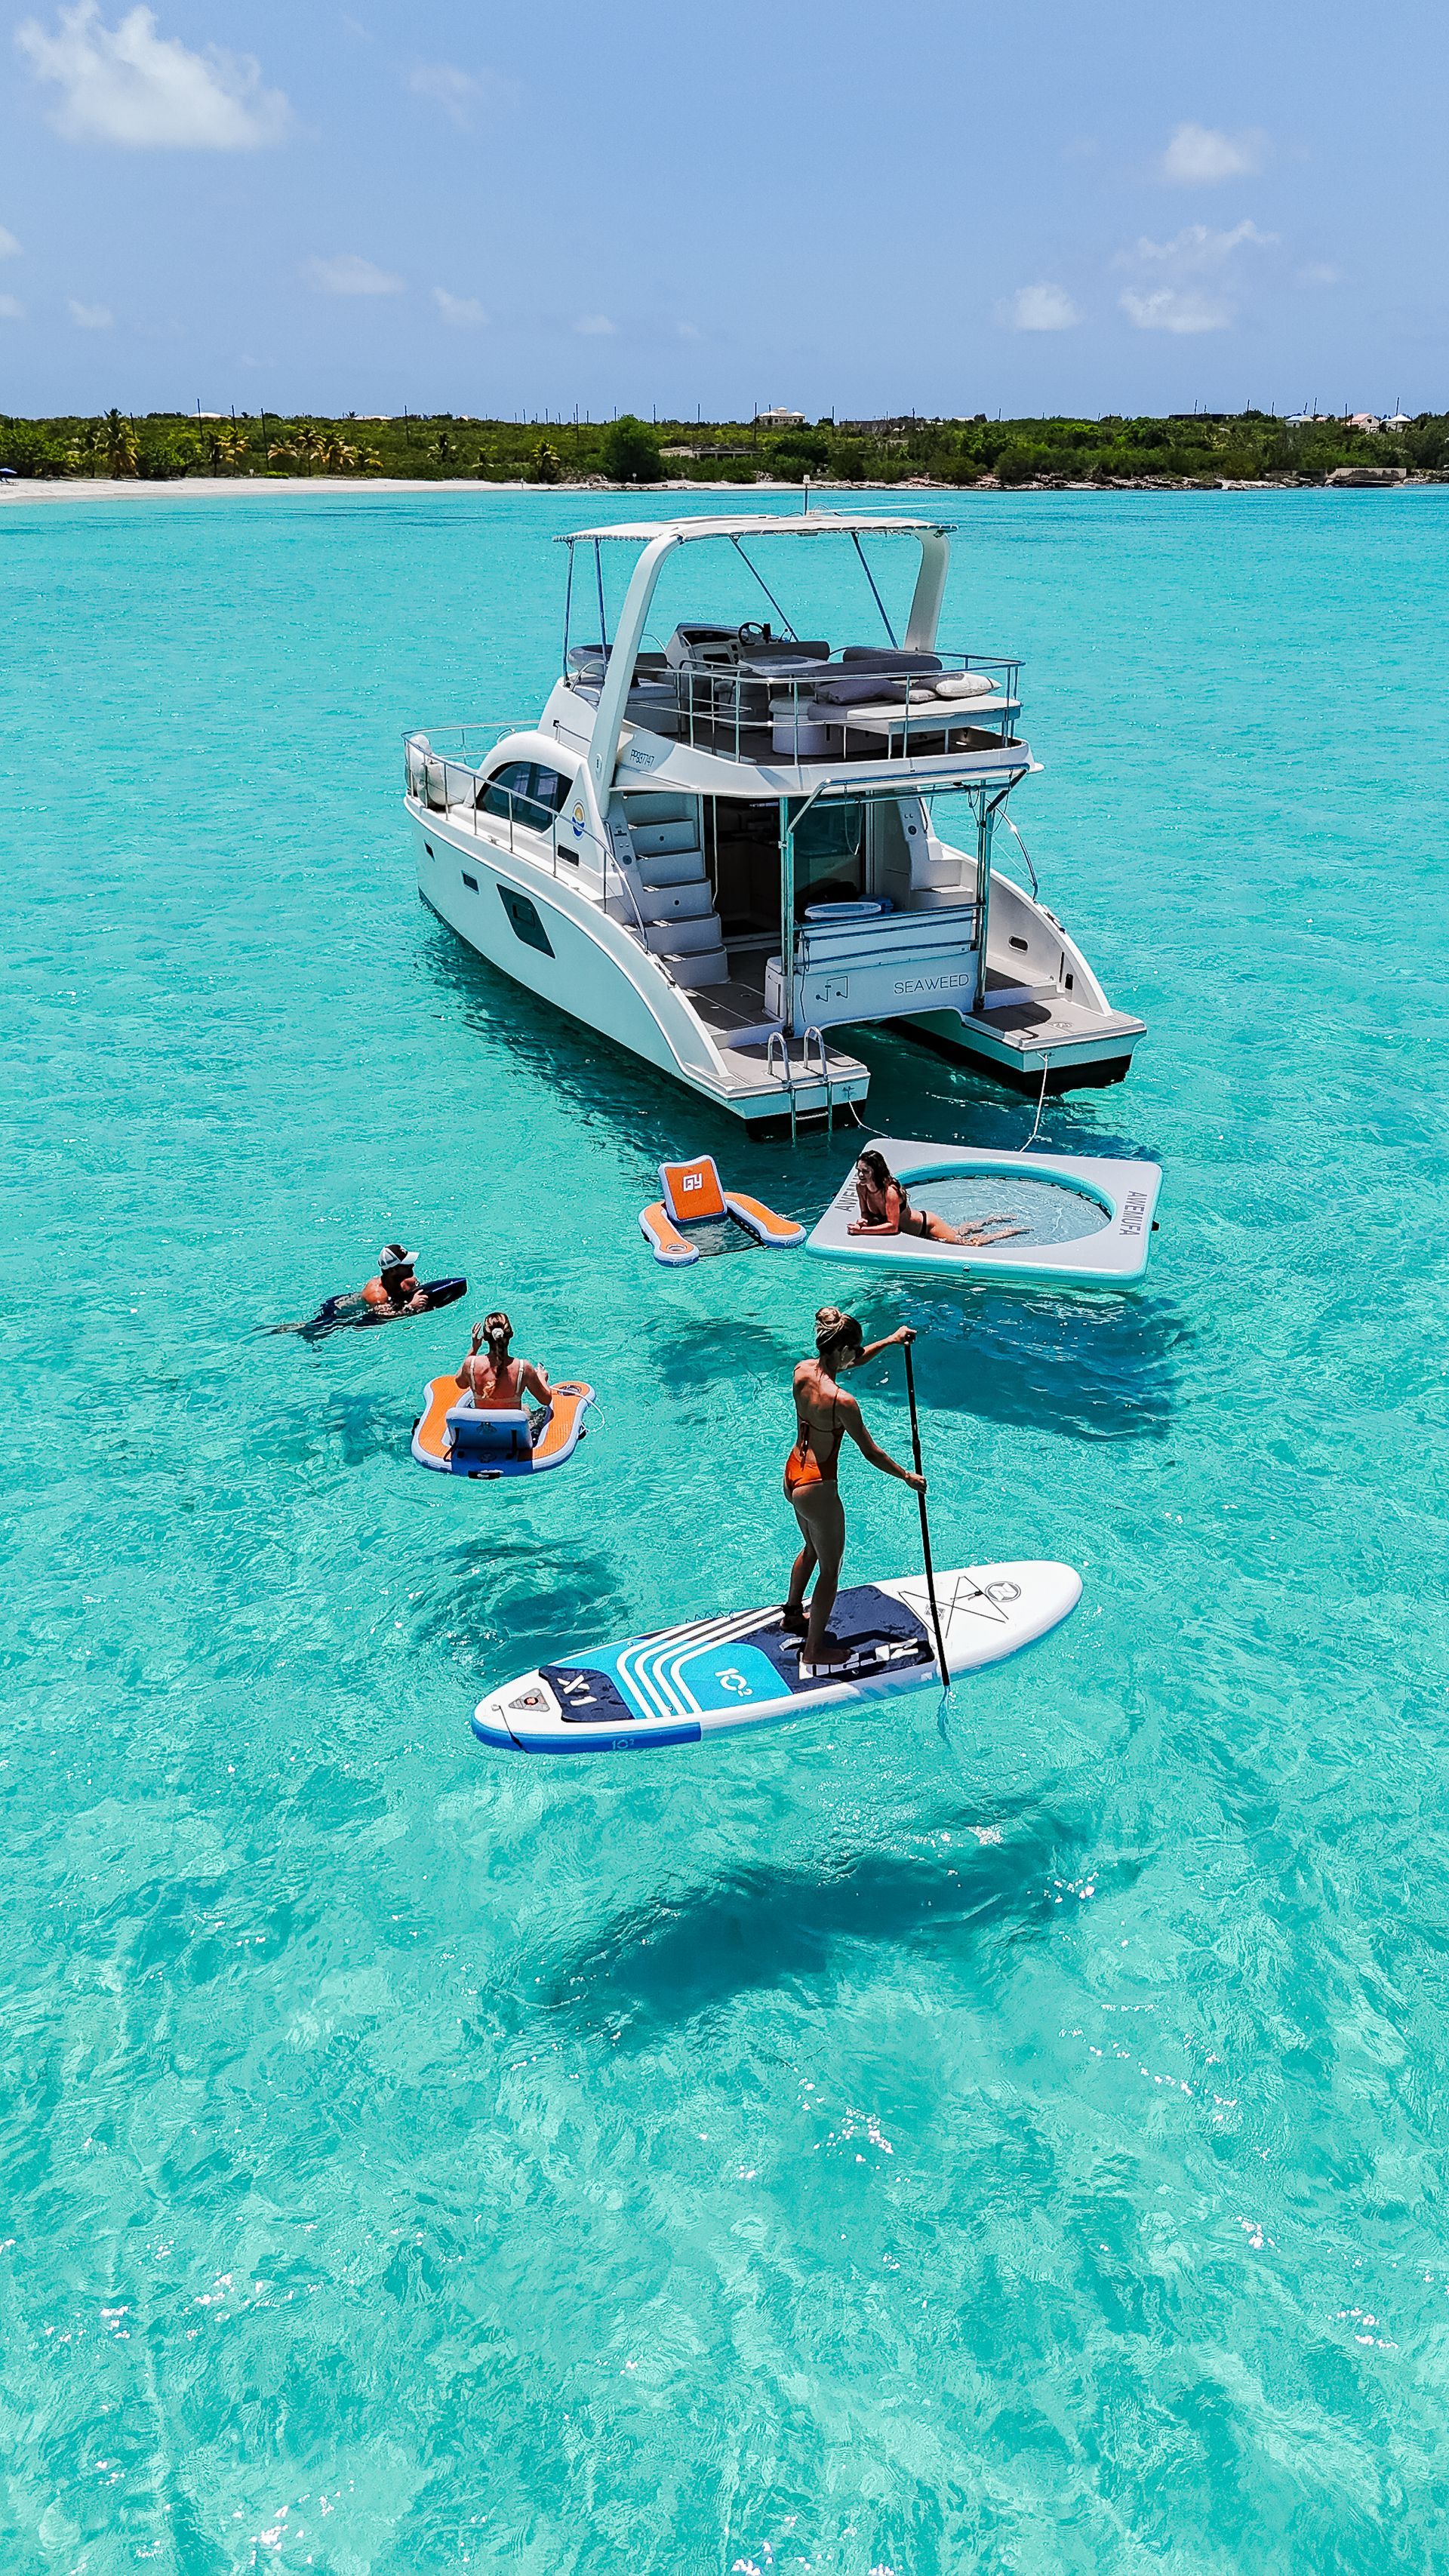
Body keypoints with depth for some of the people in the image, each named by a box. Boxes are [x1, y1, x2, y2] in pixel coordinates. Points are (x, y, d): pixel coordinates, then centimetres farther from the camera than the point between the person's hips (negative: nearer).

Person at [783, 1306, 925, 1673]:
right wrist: (907, 1477, -4)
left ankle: (794, 1614, 53)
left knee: (811, 1549, 32)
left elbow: (848, 1362, 13)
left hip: (793, 1474, 8)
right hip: (818, 1489, -8)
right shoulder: (841, 1402, -30)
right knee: (830, 1570, 12)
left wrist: (890, 1340, 15)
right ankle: (814, 1651, 26)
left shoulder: (803, 1370, -8)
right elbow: (871, 1453, -19)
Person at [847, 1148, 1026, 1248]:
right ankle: (994, 1220, 50)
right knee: (959, 1233, 31)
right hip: (917, 1228, 8)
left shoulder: (890, 1191, -38)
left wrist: (861, 1230, -42)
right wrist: (864, 1221, -28)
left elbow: (892, 1226, -39)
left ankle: (1012, 1231, 27)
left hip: (927, 1225, -8)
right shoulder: (861, 1187, -17)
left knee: (971, 1243, 9)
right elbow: (866, 1213, -4)